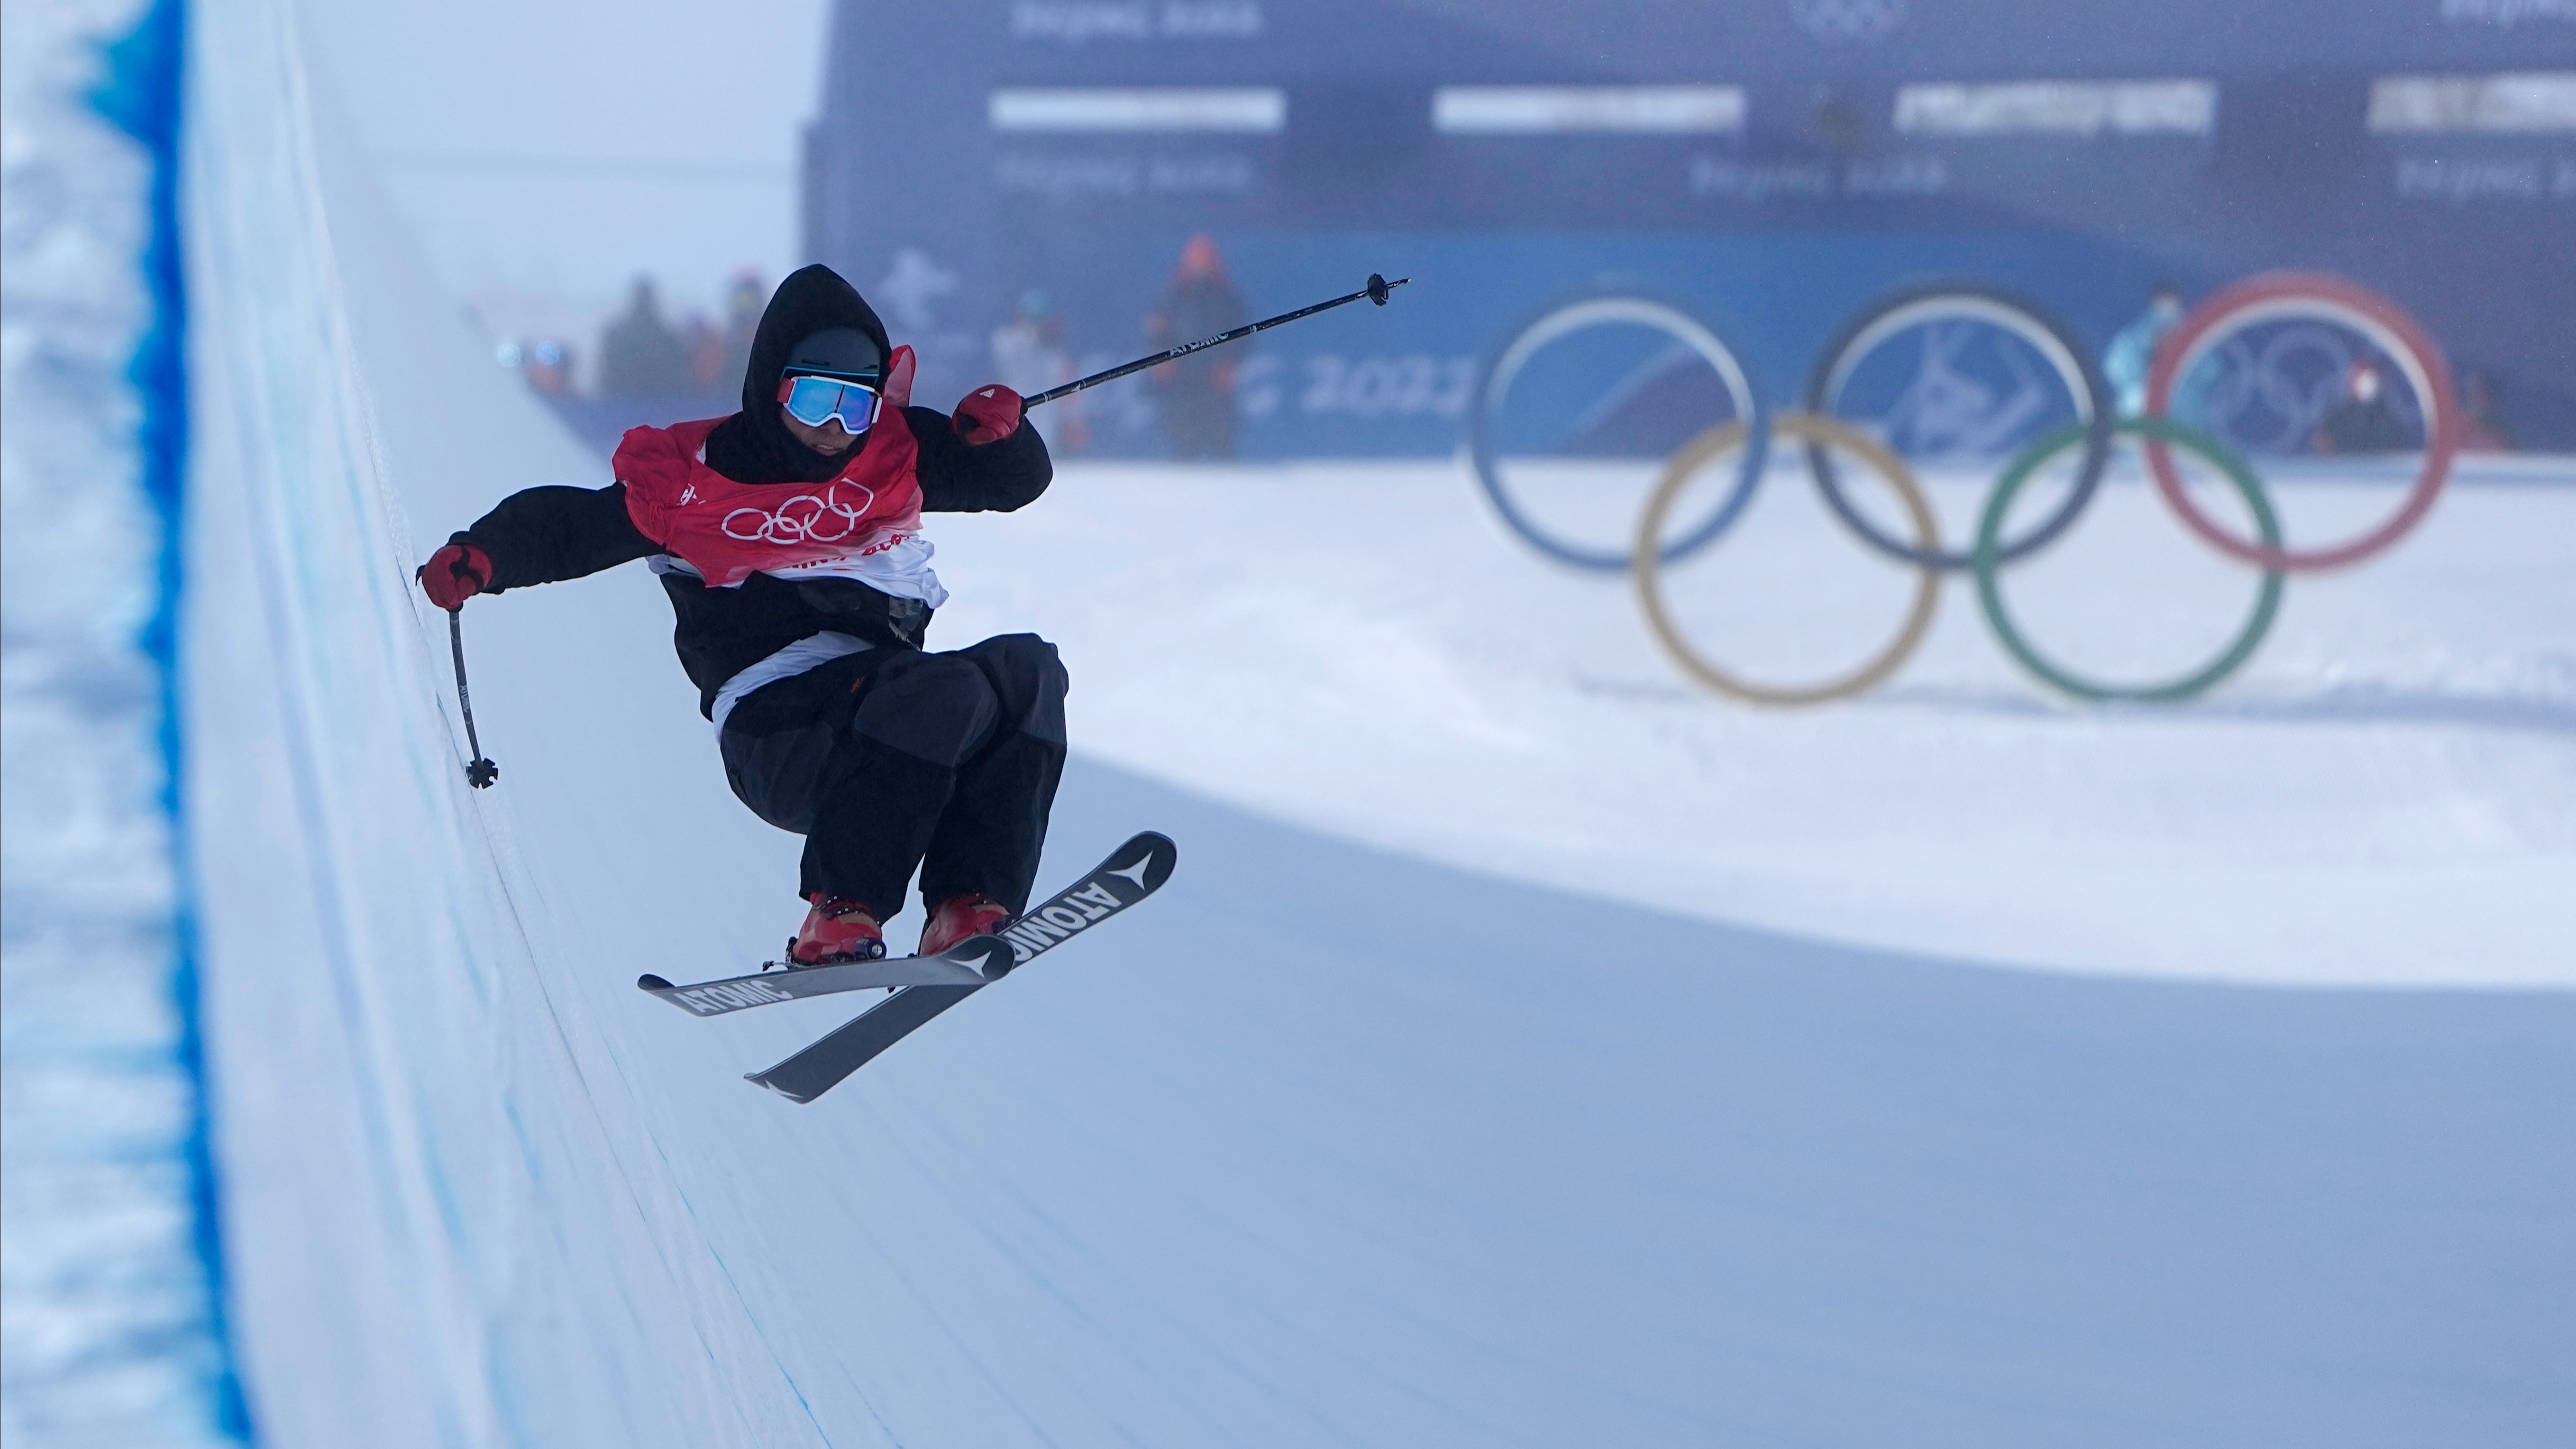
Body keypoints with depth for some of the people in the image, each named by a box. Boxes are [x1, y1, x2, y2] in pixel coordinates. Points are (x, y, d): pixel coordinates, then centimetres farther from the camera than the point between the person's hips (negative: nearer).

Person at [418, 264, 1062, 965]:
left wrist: (997, 431, -3)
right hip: (779, 732, -6)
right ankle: (839, 917, -36)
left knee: (1027, 671, -19)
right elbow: (568, 526, 6)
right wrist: (483, 555, -13)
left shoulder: (896, 453, 16)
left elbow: (1017, 481, 20)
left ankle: (969, 909, -26)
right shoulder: (690, 479, 3)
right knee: (948, 691, -32)